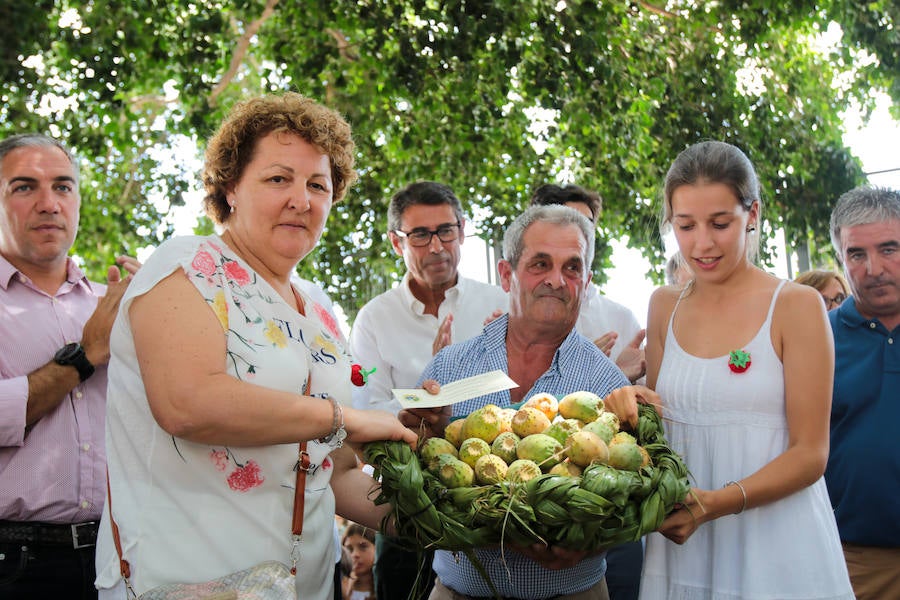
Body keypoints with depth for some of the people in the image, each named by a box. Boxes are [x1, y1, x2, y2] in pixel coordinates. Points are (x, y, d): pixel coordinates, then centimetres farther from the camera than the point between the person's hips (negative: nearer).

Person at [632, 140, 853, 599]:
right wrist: (629, 406, -8)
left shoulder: (796, 305, -6)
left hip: (774, 544, -4)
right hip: (680, 542, 4)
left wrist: (716, 503, -22)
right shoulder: (665, 306, 7)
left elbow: (810, 453, -9)